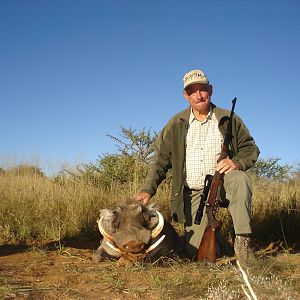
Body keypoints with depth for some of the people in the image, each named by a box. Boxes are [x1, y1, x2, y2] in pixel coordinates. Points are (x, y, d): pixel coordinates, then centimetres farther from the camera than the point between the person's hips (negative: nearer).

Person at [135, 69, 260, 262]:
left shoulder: (228, 120, 3)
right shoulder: (176, 125, 5)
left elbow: (250, 148, 7)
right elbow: (161, 160, 4)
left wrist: (237, 162, -16)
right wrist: (148, 190, -7)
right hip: (193, 193, 1)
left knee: (239, 179, -37)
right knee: (194, 252, -5)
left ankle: (243, 240, -30)